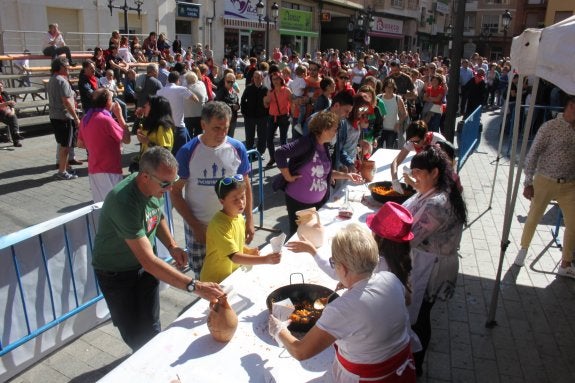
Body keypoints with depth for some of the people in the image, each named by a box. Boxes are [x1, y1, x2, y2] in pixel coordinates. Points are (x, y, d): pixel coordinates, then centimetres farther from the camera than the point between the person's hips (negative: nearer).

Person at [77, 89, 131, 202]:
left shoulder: (86, 119, 6)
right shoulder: (106, 120, -17)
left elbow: (80, 143, 17)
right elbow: (126, 139, -11)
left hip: (93, 169, 8)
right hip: (109, 170, -8)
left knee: (99, 205, 14)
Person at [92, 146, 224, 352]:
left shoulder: (156, 186, -14)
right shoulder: (124, 201, -37)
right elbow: (148, 261, -40)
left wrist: (171, 246, -8)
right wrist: (194, 286, -45)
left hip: (145, 264, 5)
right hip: (116, 272, -5)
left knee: (151, 328, 9)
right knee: (134, 335, 7)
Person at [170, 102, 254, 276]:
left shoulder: (237, 149, -5)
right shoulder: (187, 152, -11)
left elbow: (245, 185, 6)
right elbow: (175, 192, -5)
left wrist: (249, 220, 2)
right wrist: (195, 226, -10)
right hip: (198, 227, -1)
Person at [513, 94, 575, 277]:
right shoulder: (550, 127, -10)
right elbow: (533, 155, -10)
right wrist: (528, 183, -11)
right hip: (545, 182, -4)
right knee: (533, 218, 10)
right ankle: (523, 249, 35)